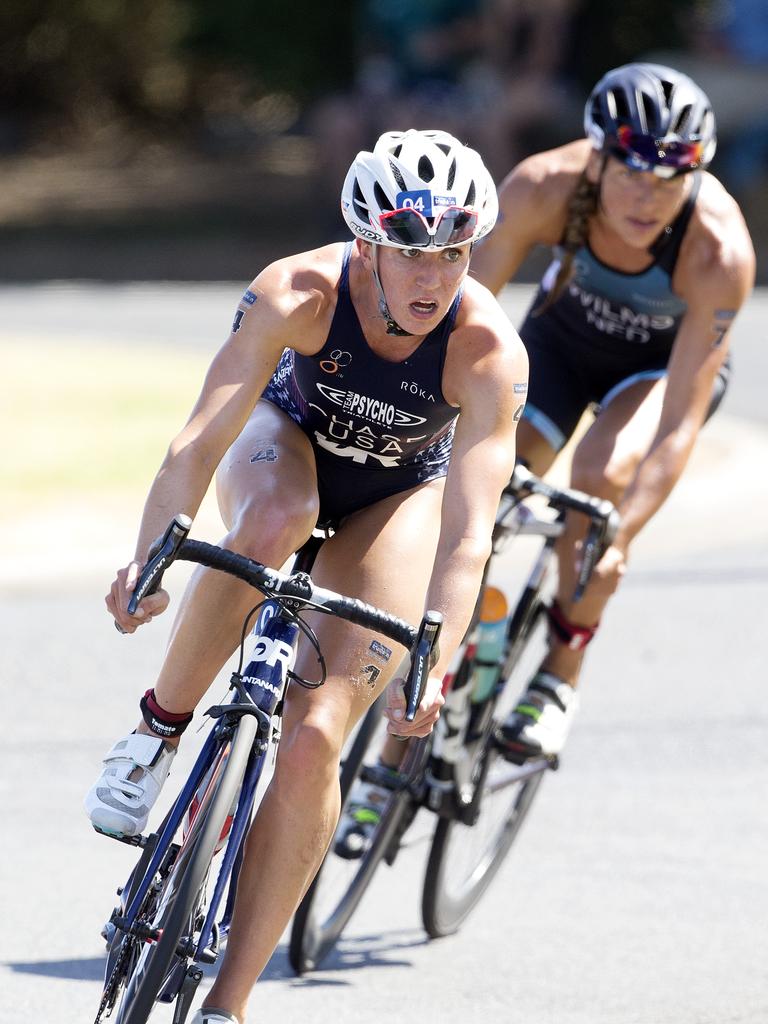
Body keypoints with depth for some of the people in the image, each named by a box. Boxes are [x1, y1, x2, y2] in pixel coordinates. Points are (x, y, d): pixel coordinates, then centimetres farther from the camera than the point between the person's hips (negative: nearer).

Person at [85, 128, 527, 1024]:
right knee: (270, 522, -40)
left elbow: (466, 536, -39)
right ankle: (159, 731, -18)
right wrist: (148, 561, -55)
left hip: (399, 493, 0)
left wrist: (432, 671, -52)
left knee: (314, 739, -16)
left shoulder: (489, 352, -34)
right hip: (288, 441, 0)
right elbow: (201, 439, -39)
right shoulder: (298, 294, -33)